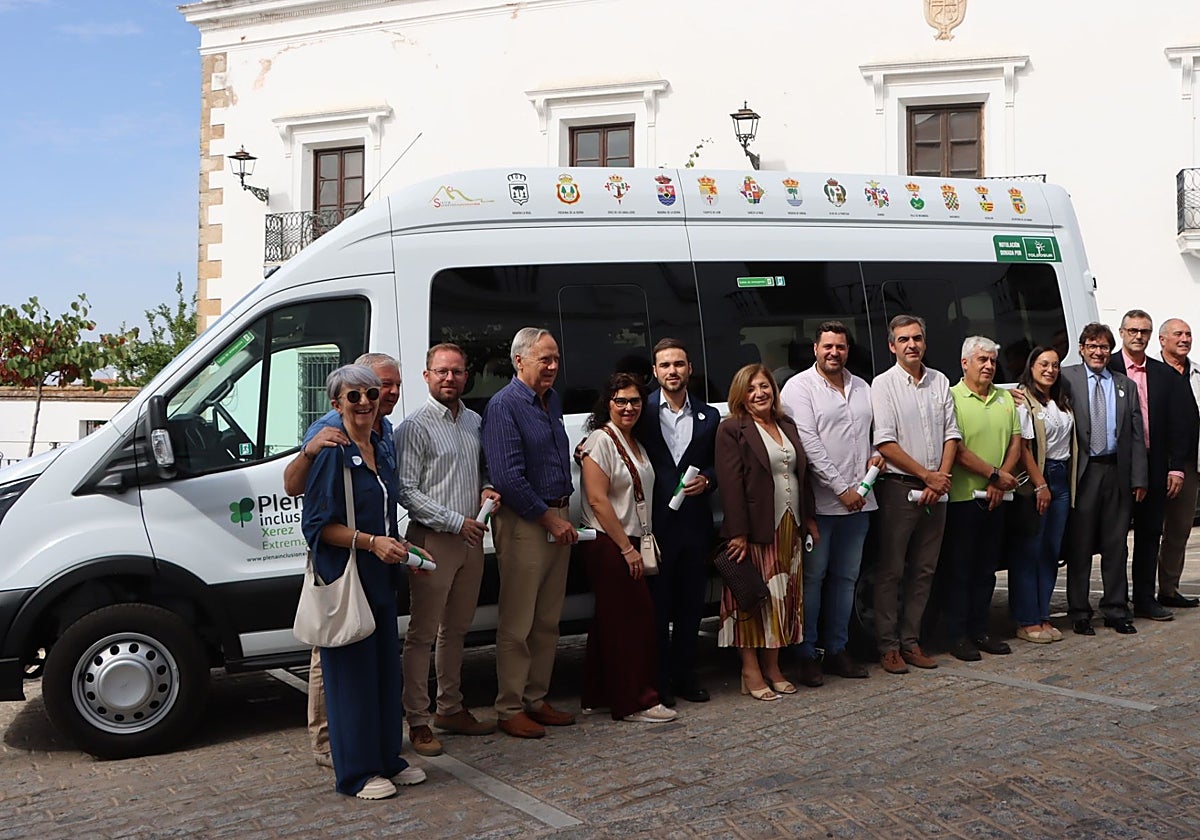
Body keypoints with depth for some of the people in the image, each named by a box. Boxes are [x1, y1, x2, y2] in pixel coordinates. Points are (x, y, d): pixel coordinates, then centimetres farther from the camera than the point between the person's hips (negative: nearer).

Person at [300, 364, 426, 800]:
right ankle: (356, 772, 11)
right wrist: (370, 542, -23)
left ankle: (387, 758, 26)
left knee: (385, 666, 13)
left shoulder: (380, 449, 12)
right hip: (344, 575, -8)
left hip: (380, 576, 8)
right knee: (352, 670, -1)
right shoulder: (332, 453, -12)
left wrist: (401, 548, 10)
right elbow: (317, 523, -16)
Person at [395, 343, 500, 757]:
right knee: (422, 634, -2)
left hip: (471, 538, 7)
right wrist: (455, 521, -16)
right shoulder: (415, 426, -9)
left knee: (456, 630, 16)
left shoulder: (475, 422, 12)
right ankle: (418, 721, 4)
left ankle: (451, 708, 27)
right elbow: (406, 491, -13)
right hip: (433, 540, -7)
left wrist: (488, 490, 2)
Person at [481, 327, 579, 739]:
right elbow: (508, 477, -19)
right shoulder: (504, 405, -12)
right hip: (523, 522, -8)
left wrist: (563, 515, 14)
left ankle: (537, 700, 24)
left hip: (557, 519, 8)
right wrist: (549, 518, -15)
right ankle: (510, 710, 8)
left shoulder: (552, 400, 14)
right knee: (517, 624, -1)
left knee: (548, 621, 14)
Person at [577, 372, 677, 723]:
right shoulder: (601, 440, -11)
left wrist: (637, 544, 14)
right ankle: (635, 702, -1)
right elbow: (597, 500, -17)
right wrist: (627, 547, -16)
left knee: (611, 621, 13)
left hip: (629, 543, 9)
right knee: (632, 619, -7)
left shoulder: (636, 444, 16)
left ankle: (599, 695, 21)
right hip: (607, 545, -9)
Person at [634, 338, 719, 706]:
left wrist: (706, 479, -7)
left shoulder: (709, 416, 9)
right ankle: (658, 681, 14)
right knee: (657, 604, 4)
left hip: (695, 523, 4)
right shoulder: (643, 411, -2)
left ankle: (685, 675, 24)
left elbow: (719, 465, 14)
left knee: (691, 604, 12)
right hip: (656, 523, -3)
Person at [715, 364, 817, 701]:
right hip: (756, 530, -7)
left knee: (782, 597, 10)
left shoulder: (787, 426, 14)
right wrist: (738, 533, -19)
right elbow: (730, 483, -14)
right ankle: (751, 672, 6)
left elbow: (802, 474, 19)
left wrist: (809, 518, 14)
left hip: (789, 527, 7)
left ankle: (772, 667, 19)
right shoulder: (732, 430, -7)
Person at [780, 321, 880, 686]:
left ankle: (836, 650, 21)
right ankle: (807, 655, 7)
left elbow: (874, 430, 26)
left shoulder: (862, 388, 15)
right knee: (812, 576, -1)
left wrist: (876, 454, 2)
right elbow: (808, 443, -14)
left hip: (859, 501, 6)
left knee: (846, 577, 12)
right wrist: (842, 488, -16)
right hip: (819, 501, -6)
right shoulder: (800, 386, -5)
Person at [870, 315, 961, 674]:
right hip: (899, 486, -5)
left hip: (935, 489, 5)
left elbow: (951, 434, 9)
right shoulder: (883, 384, -4)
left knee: (924, 570, 9)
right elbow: (886, 445, -11)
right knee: (890, 570, -2)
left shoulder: (940, 382, 11)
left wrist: (942, 477, -5)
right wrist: (927, 476, -10)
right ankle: (888, 645, 5)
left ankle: (911, 640, 17)